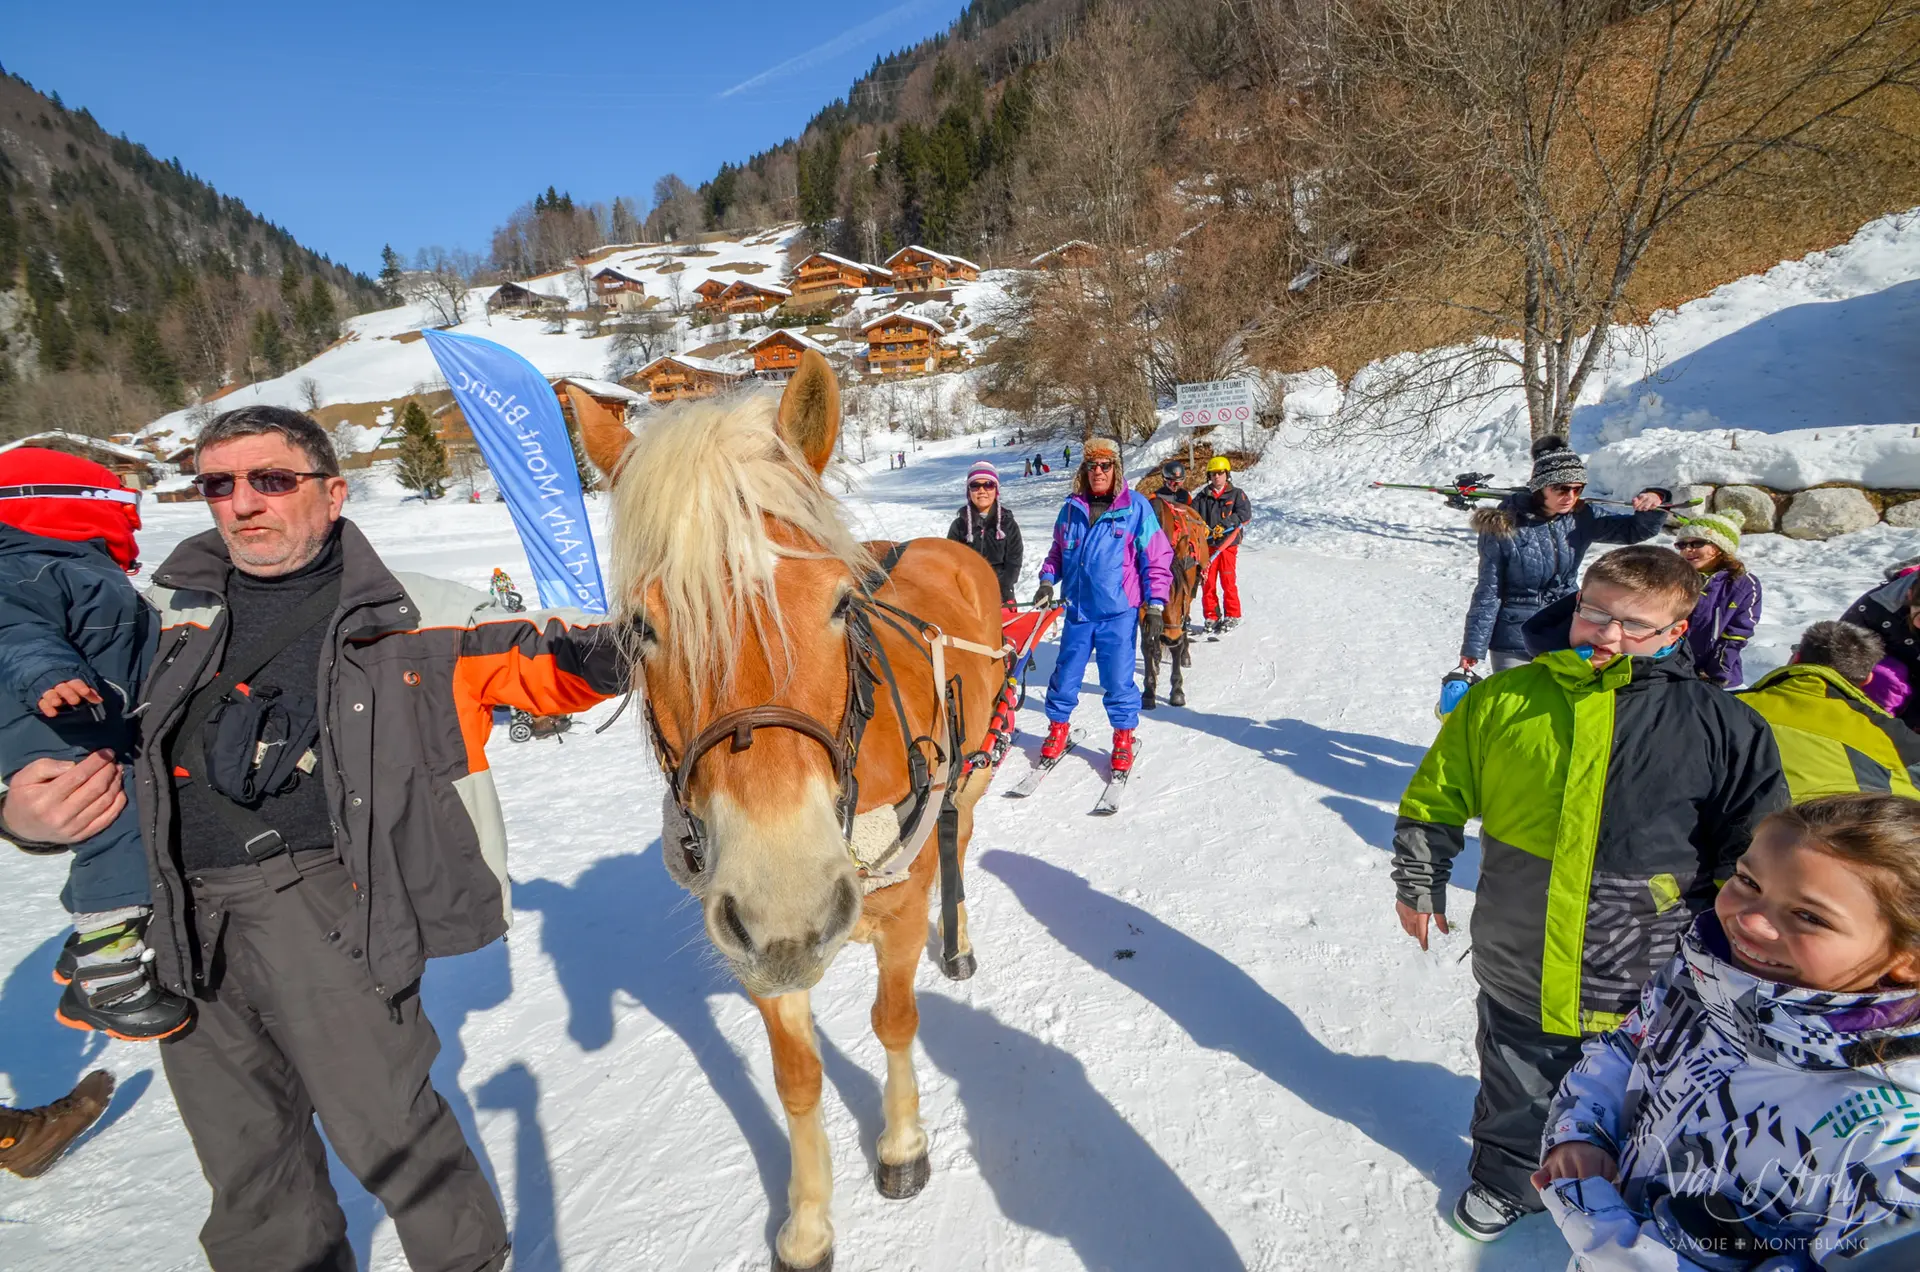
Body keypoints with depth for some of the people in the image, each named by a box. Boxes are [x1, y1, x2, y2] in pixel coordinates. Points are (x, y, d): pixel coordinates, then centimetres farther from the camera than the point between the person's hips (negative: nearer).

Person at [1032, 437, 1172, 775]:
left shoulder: (1136, 508, -5)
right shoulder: (1071, 508, 6)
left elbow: (1157, 557, -3)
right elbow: (1058, 550, 19)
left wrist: (1155, 601, -8)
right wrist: (1047, 580, 4)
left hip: (1119, 612, -3)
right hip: (1077, 610, 4)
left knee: (1118, 680, 3)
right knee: (1065, 675, 11)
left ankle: (1124, 739, 21)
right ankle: (1057, 729, 29)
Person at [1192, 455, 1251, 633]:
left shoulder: (1236, 494, 4)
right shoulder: (1202, 496, 11)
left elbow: (1245, 514, -9)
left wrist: (1224, 525, -21)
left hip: (1228, 544, -2)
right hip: (1207, 544, 3)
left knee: (1228, 582, -2)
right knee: (1207, 582, 3)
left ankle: (1232, 616, 10)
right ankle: (1211, 617, 13)